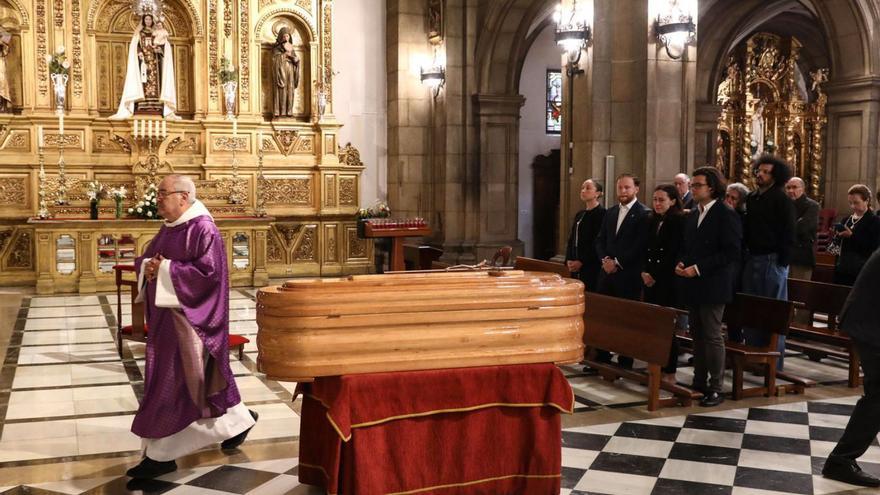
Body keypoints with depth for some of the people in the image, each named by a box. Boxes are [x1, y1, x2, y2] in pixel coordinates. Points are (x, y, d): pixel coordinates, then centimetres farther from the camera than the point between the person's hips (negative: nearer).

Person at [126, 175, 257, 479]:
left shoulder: (202, 228, -16)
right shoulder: (169, 227, 12)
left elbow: (208, 272, -23)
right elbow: (146, 258, 18)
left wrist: (165, 270, -21)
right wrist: (148, 267, -6)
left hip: (187, 317, -9)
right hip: (166, 314, 9)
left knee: (171, 381, -5)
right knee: (201, 377, 16)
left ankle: (161, 454, 4)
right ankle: (238, 421, 32)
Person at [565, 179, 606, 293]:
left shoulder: (602, 213, -7)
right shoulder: (579, 214, 17)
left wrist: (582, 262, -15)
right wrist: (568, 260, 2)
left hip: (592, 267, -7)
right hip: (576, 267, 7)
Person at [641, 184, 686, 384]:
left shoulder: (679, 221, -7)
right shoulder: (651, 221, 14)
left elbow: (674, 253, -12)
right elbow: (645, 250, 13)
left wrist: (655, 275, -11)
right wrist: (644, 272, -1)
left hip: (668, 281, -6)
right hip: (651, 280, 6)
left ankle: (670, 372, 5)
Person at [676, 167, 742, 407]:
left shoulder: (726, 215, -10)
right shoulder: (692, 215, 14)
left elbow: (731, 252, -16)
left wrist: (698, 268, -19)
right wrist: (681, 263, 1)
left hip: (712, 286, -7)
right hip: (692, 286, 8)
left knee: (712, 337, -3)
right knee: (697, 335, 14)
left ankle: (716, 389, 4)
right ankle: (699, 382, 24)